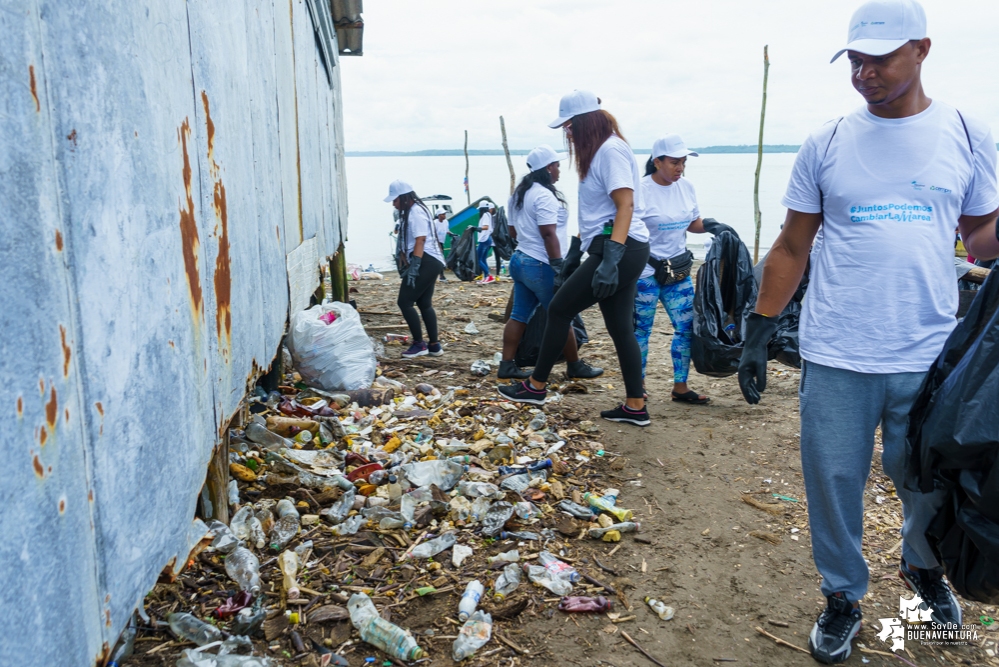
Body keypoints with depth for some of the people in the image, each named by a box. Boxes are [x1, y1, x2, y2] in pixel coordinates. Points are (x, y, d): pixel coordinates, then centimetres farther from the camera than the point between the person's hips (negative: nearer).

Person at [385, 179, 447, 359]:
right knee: (424, 303, 13)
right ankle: (434, 345, 17)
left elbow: (420, 241, -20)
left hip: (426, 263, -11)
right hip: (429, 263, 11)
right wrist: (407, 264, 19)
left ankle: (419, 344, -1)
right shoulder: (410, 212, 19)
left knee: (404, 302, -8)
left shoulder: (416, 212, -13)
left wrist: (414, 268, -24)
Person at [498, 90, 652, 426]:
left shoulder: (611, 150, -12)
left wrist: (610, 260, -27)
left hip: (620, 251, -10)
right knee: (620, 327, 9)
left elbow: (626, 206, -20)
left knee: (559, 309, -1)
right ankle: (636, 407, 13)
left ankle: (536, 386, 12)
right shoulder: (597, 153, 20)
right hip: (621, 252, 10)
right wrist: (574, 255, 22)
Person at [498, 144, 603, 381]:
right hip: (541, 266, -10)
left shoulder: (520, 194, 15)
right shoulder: (544, 195, -16)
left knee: (519, 316, 9)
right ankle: (575, 366, 12)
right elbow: (549, 234, -22)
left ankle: (507, 366, 9)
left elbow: (513, 231, 21)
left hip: (520, 261, 10)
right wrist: (559, 268, -23)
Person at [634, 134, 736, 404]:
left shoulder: (686, 187, 5)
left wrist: (713, 226, -3)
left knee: (687, 327, 6)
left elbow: (693, 223, 16)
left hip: (678, 270, 6)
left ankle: (680, 387, 19)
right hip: (645, 272, -6)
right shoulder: (642, 190, -14)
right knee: (641, 330, 4)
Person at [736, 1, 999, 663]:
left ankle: (923, 567, 46)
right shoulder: (827, 143, 3)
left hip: (931, 357, 1)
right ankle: (843, 597, 30)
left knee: (931, 486, 14)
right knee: (833, 484, 6)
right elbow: (792, 248, 6)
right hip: (836, 359, 0)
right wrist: (759, 331, 3)